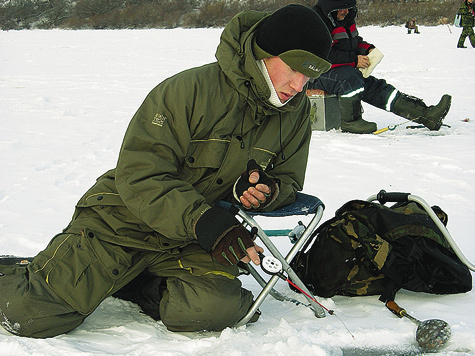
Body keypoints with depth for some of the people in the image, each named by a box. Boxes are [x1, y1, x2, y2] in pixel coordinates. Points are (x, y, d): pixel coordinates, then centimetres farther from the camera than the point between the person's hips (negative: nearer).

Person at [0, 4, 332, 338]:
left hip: (192, 244, 5)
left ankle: (134, 286, 1)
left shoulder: (296, 111, -3)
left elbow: (288, 180, 10)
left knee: (219, 308, -27)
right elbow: (139, 176, -23)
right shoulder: (187, 91, -21)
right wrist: (205, 222, -35)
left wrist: (268, 191, -16)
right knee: (33, 315, -16)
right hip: (124, 223, -5)